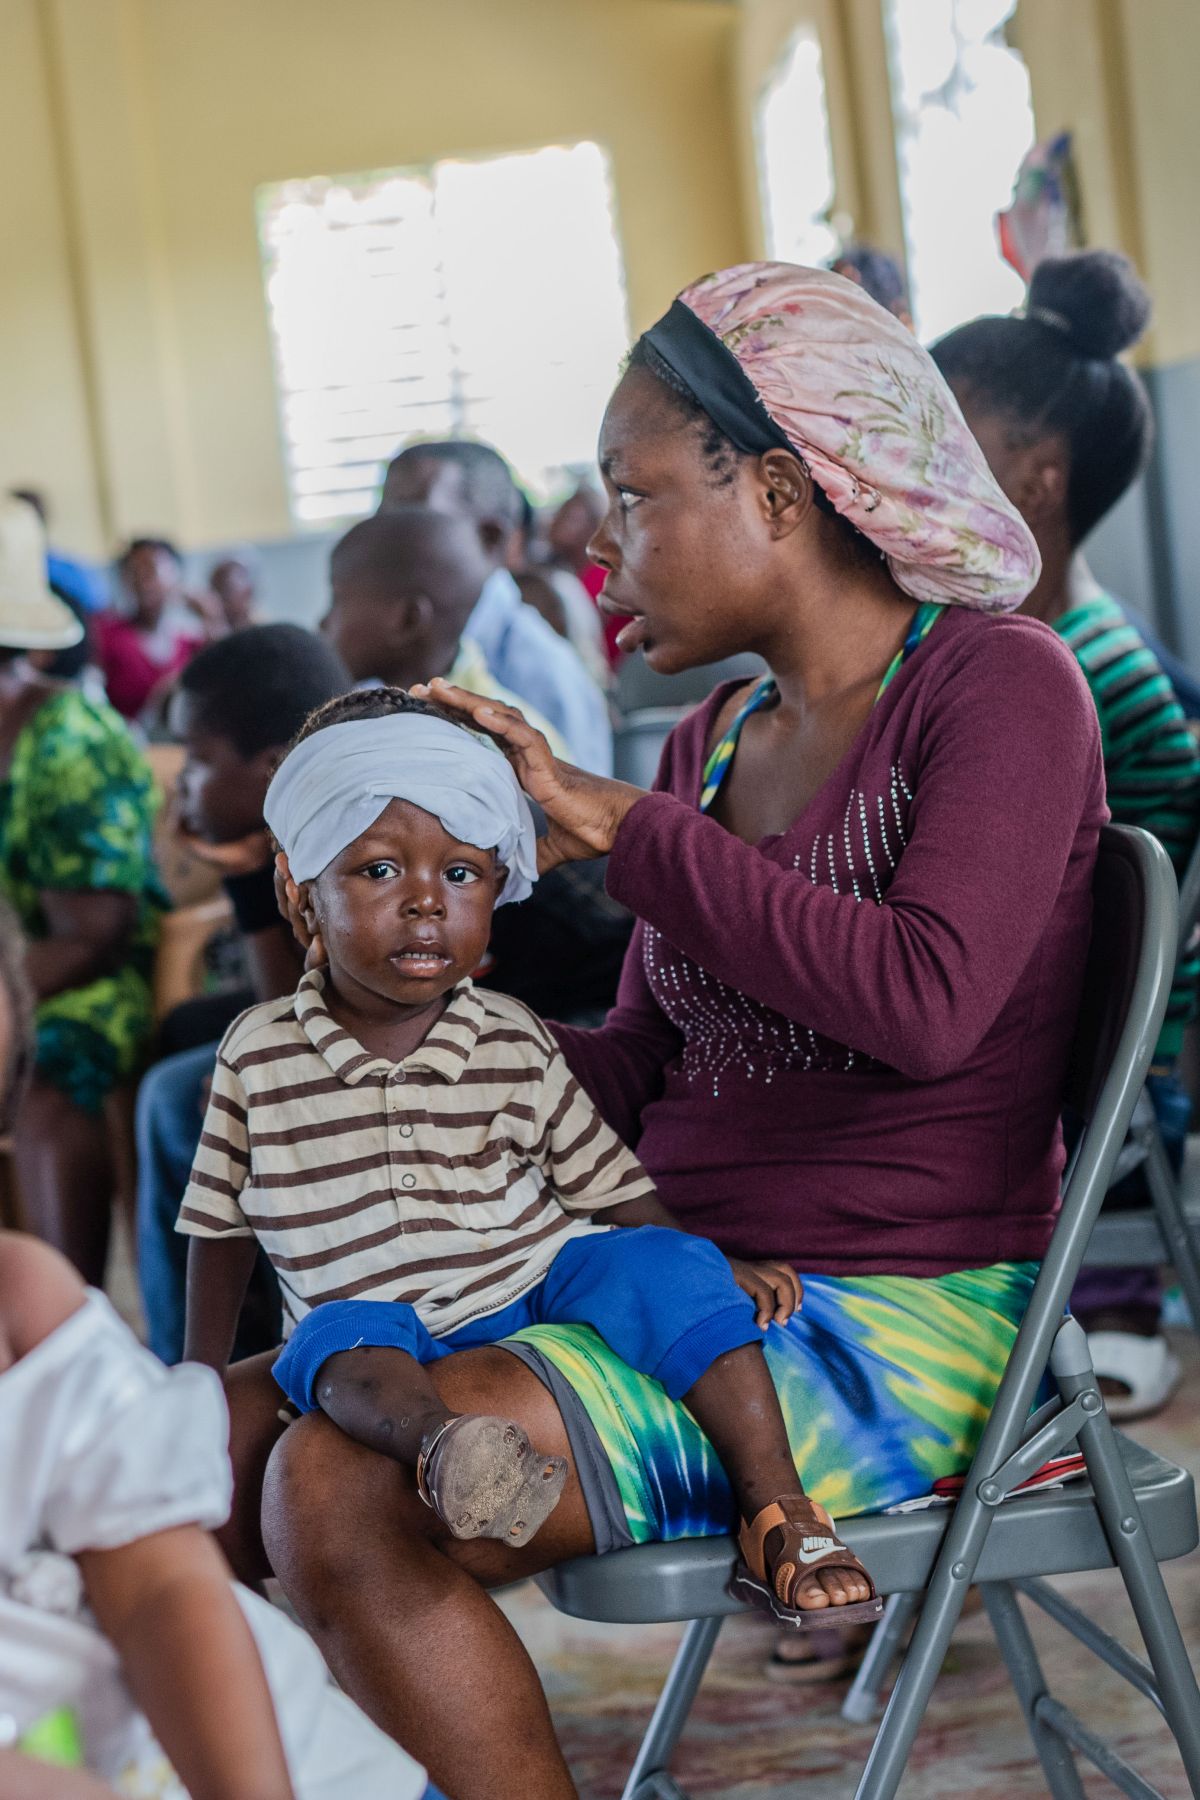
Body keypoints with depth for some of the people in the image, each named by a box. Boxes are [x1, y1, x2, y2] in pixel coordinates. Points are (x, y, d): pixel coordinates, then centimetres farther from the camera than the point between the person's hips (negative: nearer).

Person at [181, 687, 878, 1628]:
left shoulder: (516, 1044, 2)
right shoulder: (259, 1054, 1)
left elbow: (613, 1189, 5)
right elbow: (222, 1224, 12)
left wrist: (712, 1267, -9)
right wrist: (203, 1377, 12)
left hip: (542, 1289, 1)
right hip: (391, 1335, -1)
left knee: (658, 1264, -25)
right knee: (341, 1336, -33)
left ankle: (777, 1504, -27)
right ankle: (443, 1444, -63)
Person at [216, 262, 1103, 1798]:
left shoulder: (998, 683, -7)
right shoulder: (714, 743, 15)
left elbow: (925, 1002, -24)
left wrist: (622, 827, -16)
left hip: (898, 1326, -8)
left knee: (346, 1494, -25)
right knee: (218, 1439, -7)